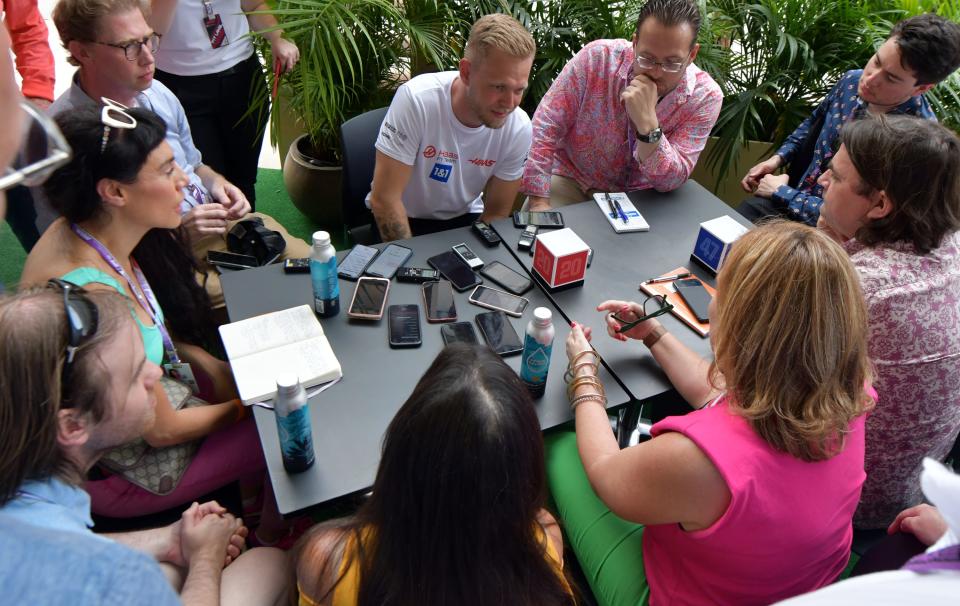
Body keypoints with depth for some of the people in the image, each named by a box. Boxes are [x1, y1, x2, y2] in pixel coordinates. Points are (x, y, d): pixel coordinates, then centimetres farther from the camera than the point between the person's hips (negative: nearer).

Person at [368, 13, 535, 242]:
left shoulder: (519, 127, -16)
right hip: (405, 219, -3)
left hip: (464, 218, 3)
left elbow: (497, 212, -4)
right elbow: (384, 199, -22)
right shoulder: (417, 100, -26)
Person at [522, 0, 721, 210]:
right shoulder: (597, 57, -18)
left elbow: (671, 181, -18)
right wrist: (538, 202, -21)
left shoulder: (705, 96, -16)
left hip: (635, 197, 1)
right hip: (570, 181, 0)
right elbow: (546, 125, -15)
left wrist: (648, 125, -34)